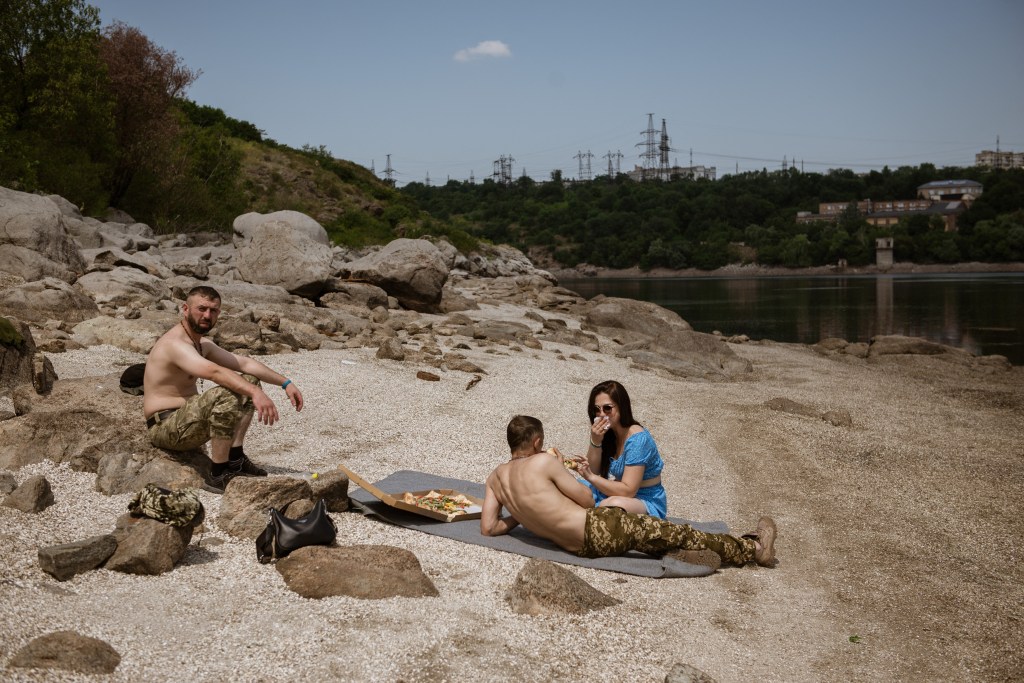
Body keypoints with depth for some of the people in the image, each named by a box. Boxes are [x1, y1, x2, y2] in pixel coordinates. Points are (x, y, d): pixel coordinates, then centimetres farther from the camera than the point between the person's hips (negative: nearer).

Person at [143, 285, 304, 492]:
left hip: (187, 419, 10)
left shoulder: (202, 344, 12)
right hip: (166, 427, -10)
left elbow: (244, 363, 13)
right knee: (226, 394, -33)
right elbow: (214, 372, -39)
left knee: (249, 382, 7)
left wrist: (285, 383, 4)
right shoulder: (175, 343, -21)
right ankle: (219, 475, -24)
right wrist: (256, 393, -50)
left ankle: (235, 459, 4)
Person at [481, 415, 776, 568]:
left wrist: (524, 517, 21)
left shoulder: (494, 477, 6)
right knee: (677, 534, 3)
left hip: (577, 546, 8)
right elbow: (588, 499, -5)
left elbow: (488, 528, 7)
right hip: (597, 530, -8)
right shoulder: (544, 462, -14)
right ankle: (753, 548, 16)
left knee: (664, 536, 20)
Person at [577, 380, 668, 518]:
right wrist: (595, 442, -15)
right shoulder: (607, 433, 1)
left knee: (614, 504, -38)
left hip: (647, 503, -7)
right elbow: (593, 471, -2)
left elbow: (627, 491, -25)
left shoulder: (637, 439, -22)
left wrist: (590, 477, -27)